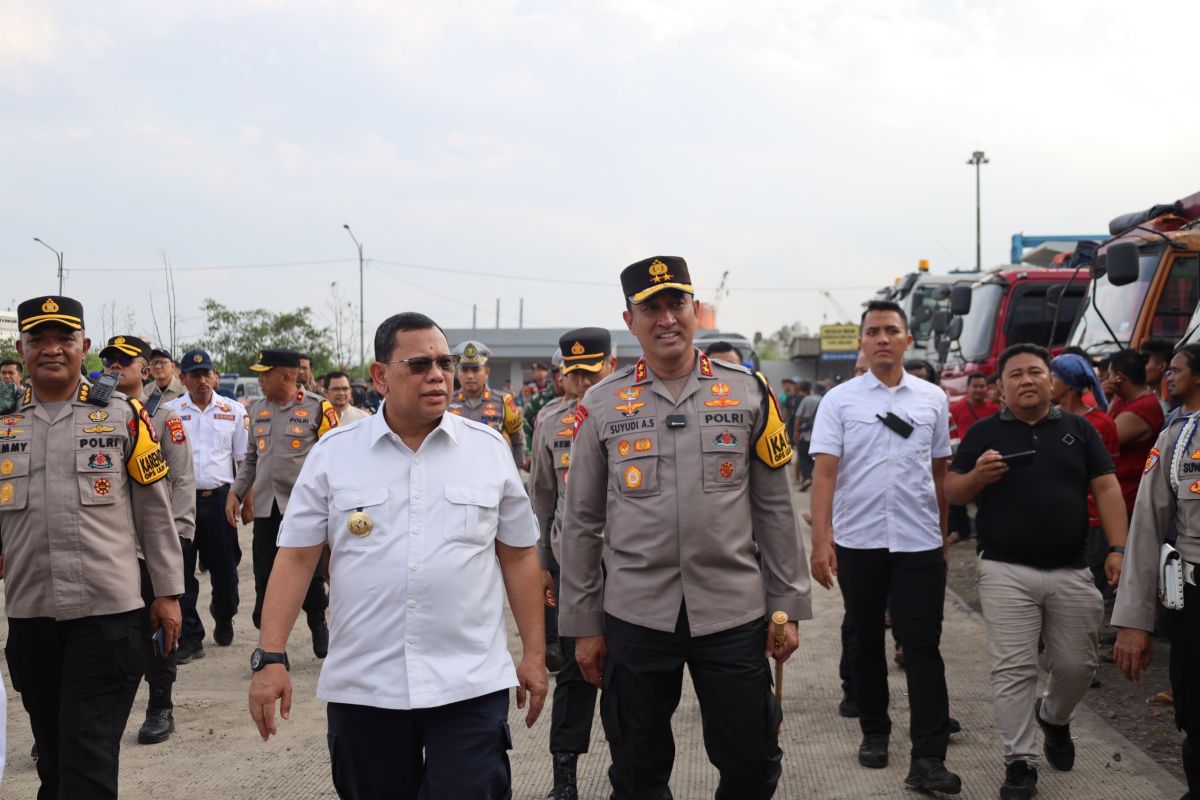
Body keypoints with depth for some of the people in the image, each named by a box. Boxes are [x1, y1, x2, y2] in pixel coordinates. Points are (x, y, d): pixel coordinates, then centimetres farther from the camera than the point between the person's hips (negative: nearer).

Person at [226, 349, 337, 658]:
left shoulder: (317, 407, -4)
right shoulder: (258, 409, 12)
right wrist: (235, 492, 9)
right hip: (265, 508, 4)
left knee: (309, 575, 4)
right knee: (265, 579, 3)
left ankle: (318, 624, 31)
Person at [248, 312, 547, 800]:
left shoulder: (490, 448, 3)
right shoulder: (334, 452, 1)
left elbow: (518, 556, 7)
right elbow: (296, 557, 1)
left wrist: (534, 654, 6)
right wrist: (271, 657, -5)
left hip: (470, 685, 0)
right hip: (362, 686, 1)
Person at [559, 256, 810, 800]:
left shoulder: (748, 393, 3)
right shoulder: (601, 406, 2)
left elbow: (775, 510, 5)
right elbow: (582, 523, 5)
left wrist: (789, 606, 4)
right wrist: (583, 624, 4)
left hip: (734, 613, 0)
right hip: (634, 616, 0)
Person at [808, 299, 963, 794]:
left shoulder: (932, 399, 6)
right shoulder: (839, 400, 0)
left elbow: (940, 472, 12)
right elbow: (824, 472, -6)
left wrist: (943, 535, 13)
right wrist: (821, 540, -15)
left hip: (919, 542, 0)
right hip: (857, 541, 0)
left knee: (923, 646, -4)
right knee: (864, 640, 12)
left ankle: (928, 759, -3)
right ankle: (874, 731, 30)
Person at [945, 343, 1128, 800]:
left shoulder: (1078, 429, 8)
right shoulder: (984, 433, 4)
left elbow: (1106, 488, 4)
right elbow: (953, 493, 5)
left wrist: (1118, 548, -6)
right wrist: (978, 476, -18)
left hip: (1071, 572, 2)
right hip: (1007, 573, -2)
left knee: (1078, 664, 10)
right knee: (1014, 670, -3)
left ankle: (1055, 718, 40)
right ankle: (1020, 762, 6)